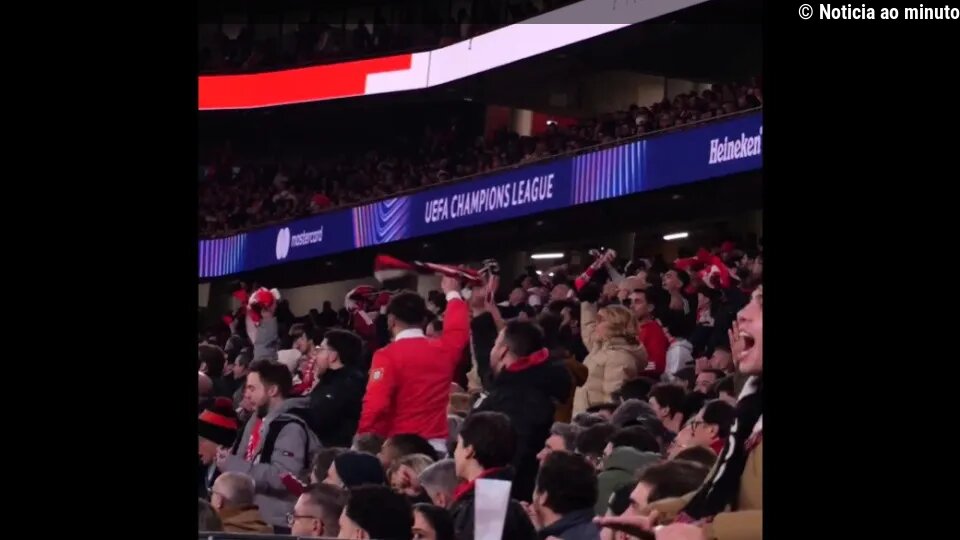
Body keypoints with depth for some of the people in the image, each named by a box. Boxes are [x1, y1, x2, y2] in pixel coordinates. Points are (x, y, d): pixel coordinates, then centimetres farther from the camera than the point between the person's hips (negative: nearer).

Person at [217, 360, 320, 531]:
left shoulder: (290, 427, -16)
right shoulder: (257, 420, 13)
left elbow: (284, 477, -27)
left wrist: (232, 465, -21)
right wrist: (228, 460, 3)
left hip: (277, 524, -9)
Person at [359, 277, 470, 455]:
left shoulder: (388, 356, -10)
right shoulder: (443, 349, 7)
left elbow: (375, 405, -16)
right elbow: (459, 329, 30)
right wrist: (452, 293, 48)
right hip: (437, 445, 5)